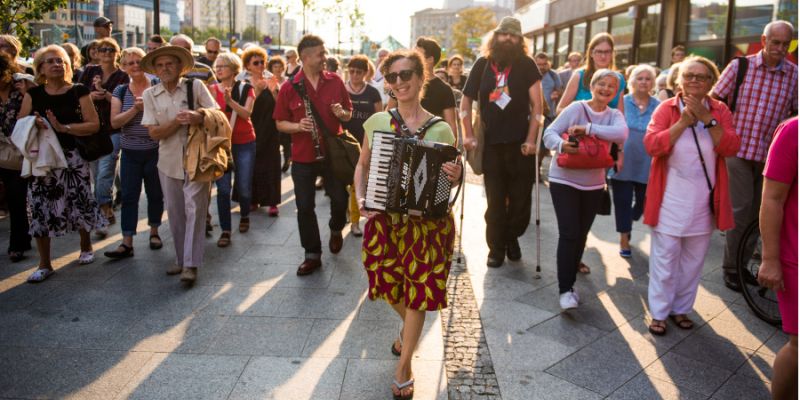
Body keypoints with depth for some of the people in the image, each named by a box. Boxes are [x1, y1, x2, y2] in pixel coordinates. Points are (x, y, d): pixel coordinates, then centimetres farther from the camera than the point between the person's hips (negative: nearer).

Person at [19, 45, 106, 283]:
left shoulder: (78, 92, -1)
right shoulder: (33, 94, 6)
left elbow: (94, 125, -9)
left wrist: (62, 127, -19)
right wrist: (34, 125, -16)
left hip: (72, 158, -2)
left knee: (80, 203, 4)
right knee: (40, 210, 2)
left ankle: (86, 247, 32)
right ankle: (44, 265, 14)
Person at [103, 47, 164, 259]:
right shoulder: (121, 91, 5)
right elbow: (114, 122, -5)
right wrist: (135, 109, -17)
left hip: (154, 151, -2)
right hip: (130, 152, 2)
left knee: (155, 194, 8)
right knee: (129, 196, 1)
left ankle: (154, 232, 28)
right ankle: (127, 242, 3)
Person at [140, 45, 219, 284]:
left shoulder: (195, 86, -2)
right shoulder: (150, 95, 4)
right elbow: (154, 133, -2)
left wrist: (199, 117, -21)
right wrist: (178, 121, -17)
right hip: (169, 161, 3)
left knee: (194, 209, -7)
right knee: (175, 212, 11)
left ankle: (191, 264, -3)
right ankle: (181, 259, 24)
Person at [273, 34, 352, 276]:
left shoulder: (335, 81, 1)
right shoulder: (289, 88, -3)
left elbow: (348, 115, 11)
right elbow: (280, 123, 2)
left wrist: (341, 113, -12)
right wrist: (298, 126, -18)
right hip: (303, 156, 0)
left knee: (340, 199, 4)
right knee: (304, 207, 4)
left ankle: (336, 229, 38)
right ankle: (312, 255, 19)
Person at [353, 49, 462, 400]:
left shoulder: (440, 129, -8)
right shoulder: (376, 122, -2)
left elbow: (448, 179, 1)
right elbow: (363, 165, 10)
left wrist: (454, 178, -22)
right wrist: (360, 197, -5)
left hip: (426, 223, -2)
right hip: (383, 220, 3)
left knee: (419, 290, 5)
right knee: (389, 283, 15)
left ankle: (404, 364, 25)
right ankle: (409, 326, 50)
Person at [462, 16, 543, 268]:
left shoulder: (526, 65, -3)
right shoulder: (482, 64, 3)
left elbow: (536, 104, -6)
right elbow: (466, 100, 7)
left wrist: (531, 139, -14)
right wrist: (468, 135, -1)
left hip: (520, 143, -1)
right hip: (491, 143, 1)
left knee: (520, 199, 6)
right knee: (494, 201, 7)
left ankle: (512, 238, 31)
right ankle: (496, 248, 19)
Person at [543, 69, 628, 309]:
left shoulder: (614, 115, 2)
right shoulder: (576, 108, -7)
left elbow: (621, 134, -20)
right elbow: (550, 132, -13)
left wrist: (588, 129, -29)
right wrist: (561, 145, -35)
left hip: (593, 184, 4)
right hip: (564, 180, -4)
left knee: (581, 235, 12)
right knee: (569, 234, -10)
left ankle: (570, 283, 26)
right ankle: (565, 289, -3)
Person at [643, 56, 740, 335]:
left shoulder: (720, 111, 3)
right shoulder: (666, 108, -3)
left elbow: (730, 148, -11)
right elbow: (652, 145, -16)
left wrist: (707, 118, -18)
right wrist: (684, 120, -20)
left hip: (704, 201, 3)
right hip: (670, 199, -3)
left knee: (693, 259, 13)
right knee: (665, 257, 3)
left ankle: (681, 308, 28)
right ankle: (659, 312, 14)